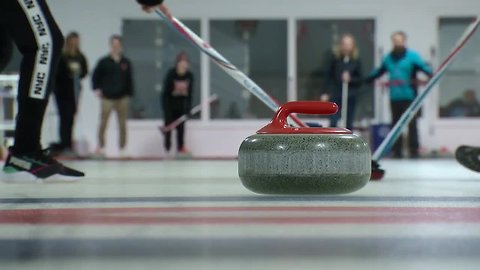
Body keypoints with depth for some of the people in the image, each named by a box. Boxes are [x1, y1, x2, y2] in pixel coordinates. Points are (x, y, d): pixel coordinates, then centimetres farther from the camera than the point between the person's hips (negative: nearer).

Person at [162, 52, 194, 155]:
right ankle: (168, 147, 5)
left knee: (181, 125, 5)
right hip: (170, 102, -3)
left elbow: (190, 92, -3)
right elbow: (166, 92, -17)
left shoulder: (189, 76, -10)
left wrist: (188, 106, -8)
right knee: (169, 125, -2)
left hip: (181, 104, 3)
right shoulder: (171, 74, -21)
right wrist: (166, 107, -20)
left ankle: (181, 146, 14)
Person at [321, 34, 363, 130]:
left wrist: (350, 79, -15)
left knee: (349, 124, 8)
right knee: (333, 122, -6)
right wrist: (326, 93, -7)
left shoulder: (356, 59, 0)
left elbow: (360, 78, 5)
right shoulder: (334, 56, -5)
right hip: (336, 94, -2)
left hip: (351, 96, 2)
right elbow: (328, 75, -4)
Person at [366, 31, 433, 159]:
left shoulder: (412, 56, -4)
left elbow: (423, 67, -15)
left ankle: (414, 151, 2)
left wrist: (431, 75, -32)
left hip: (409, 97, -5)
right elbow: (379, 71, 26)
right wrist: (367, 80, 27)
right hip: (394, 97, 5)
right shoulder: (389, 58, 13)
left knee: (411, 124, -3)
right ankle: (397, 151, 15)